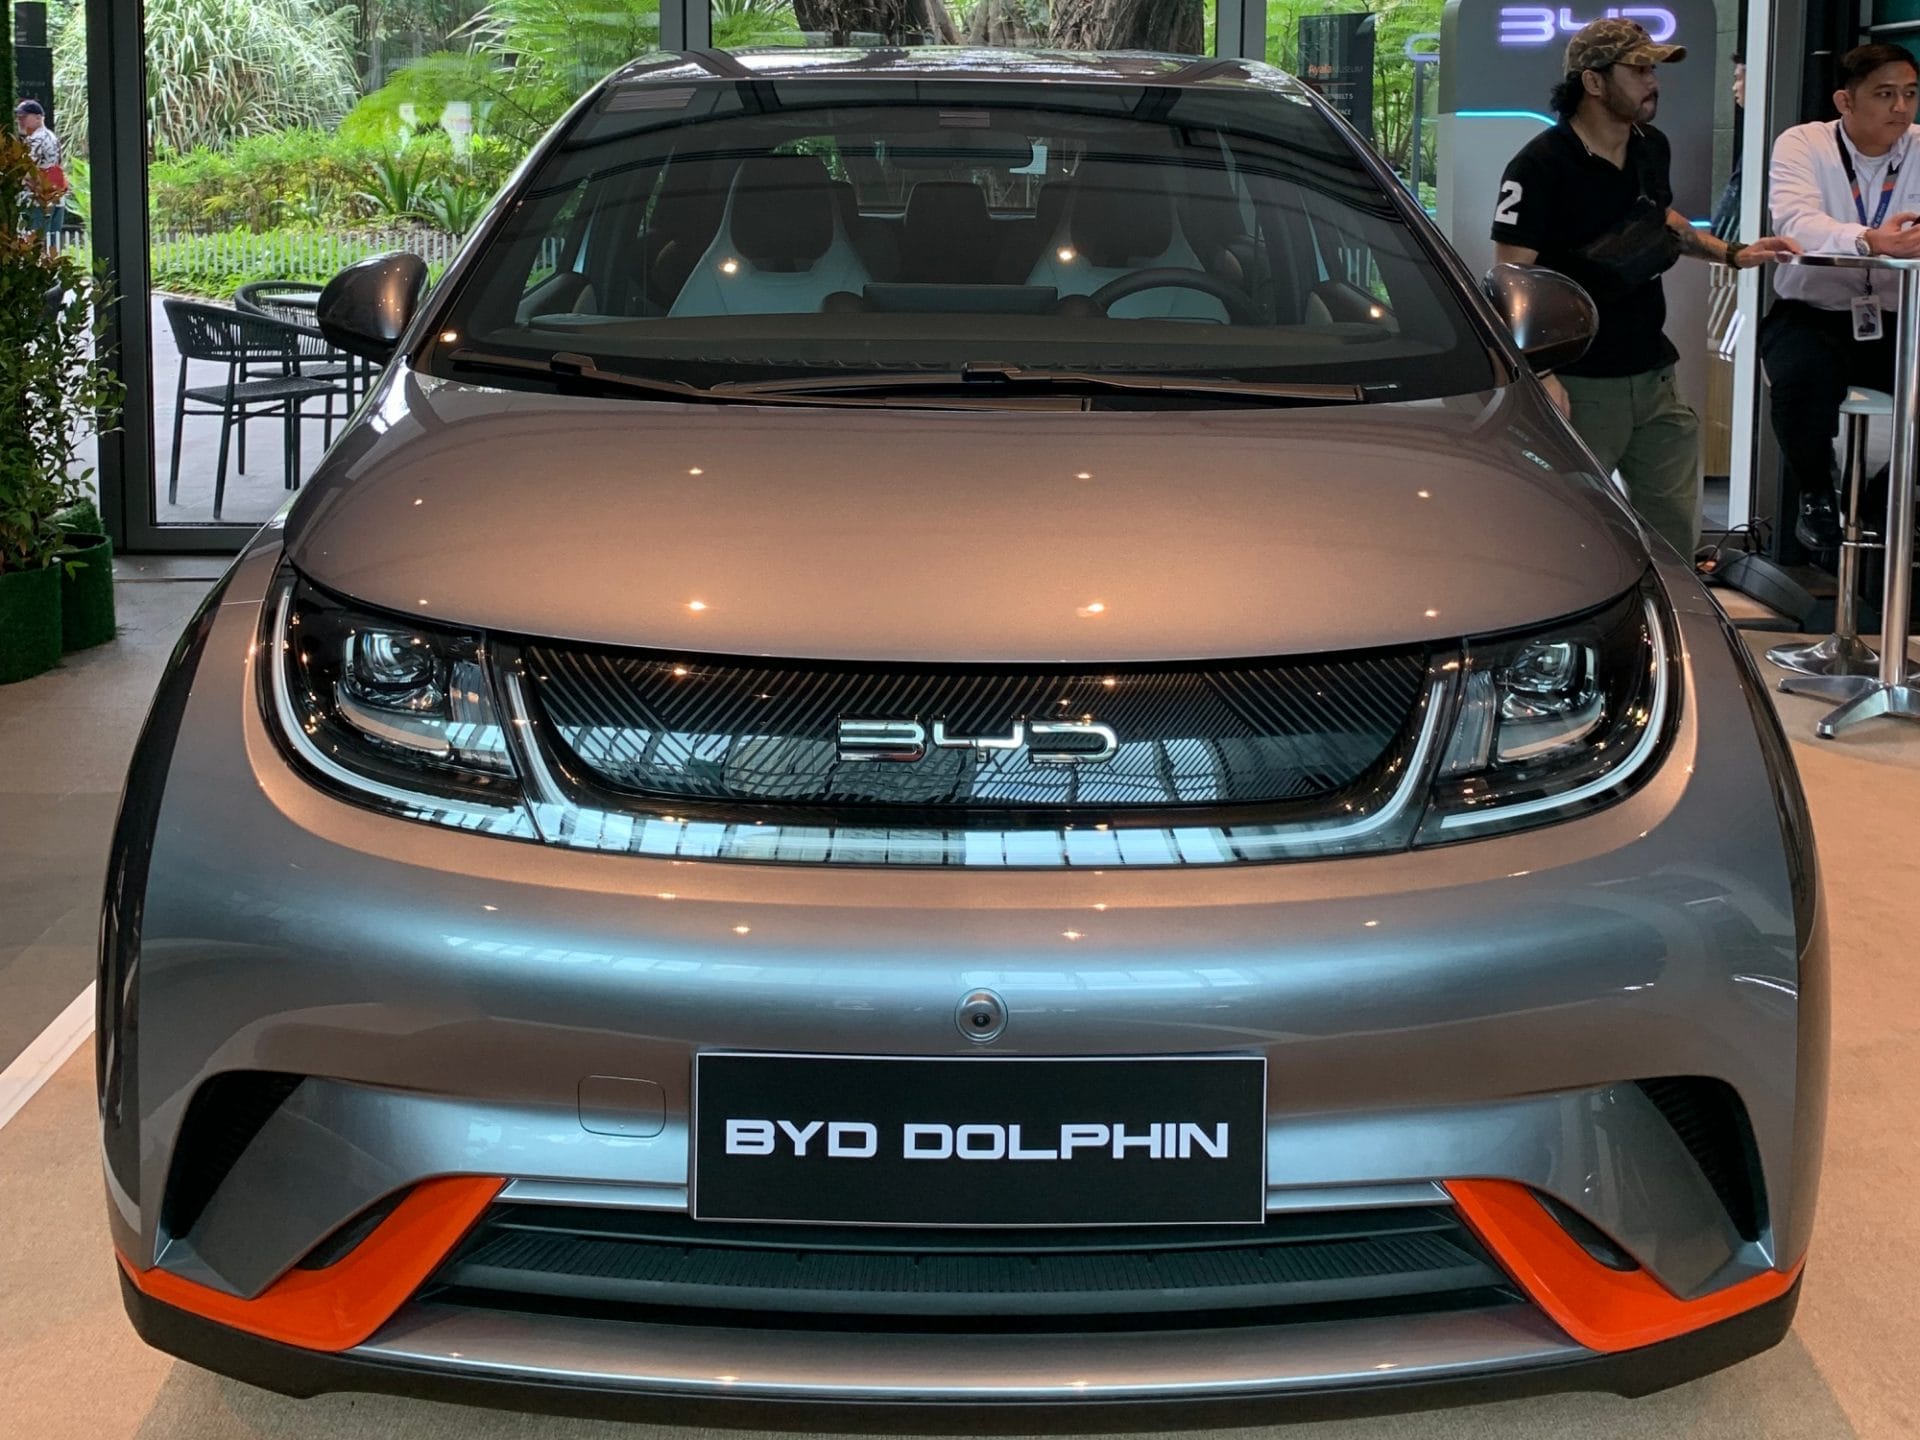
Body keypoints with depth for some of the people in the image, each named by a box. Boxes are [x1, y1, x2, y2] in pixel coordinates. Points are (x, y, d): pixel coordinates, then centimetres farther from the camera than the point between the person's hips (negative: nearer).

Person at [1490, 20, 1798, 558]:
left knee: (1677, 532, 9)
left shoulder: (1652, 148, 9)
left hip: (1654, 376, 7)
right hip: (1582, 386, -7)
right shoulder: (1541, 166, -13)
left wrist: (1732, 252, 16)